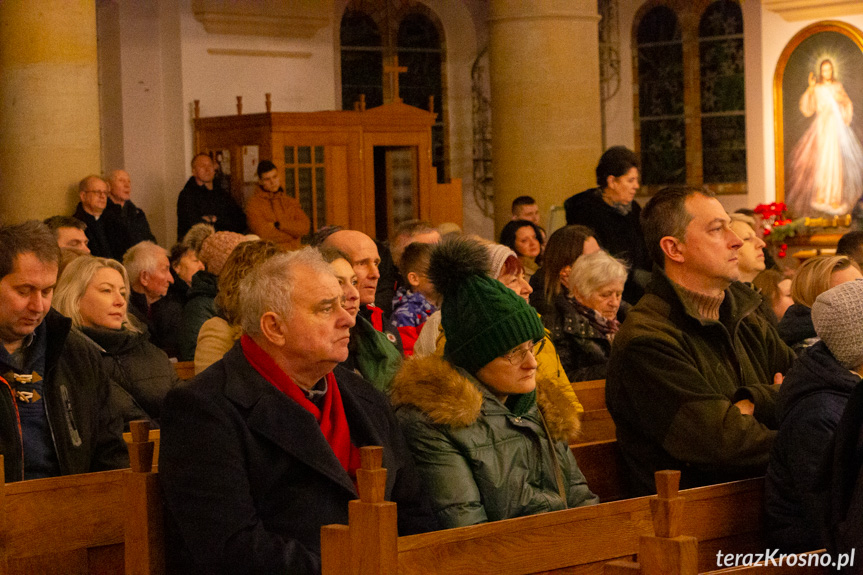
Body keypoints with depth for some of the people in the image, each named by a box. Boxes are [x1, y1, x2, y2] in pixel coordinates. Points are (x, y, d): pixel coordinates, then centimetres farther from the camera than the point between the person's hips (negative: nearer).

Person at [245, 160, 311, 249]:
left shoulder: (291, 201, 17)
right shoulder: (253, 203, 3)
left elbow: (305, 227, 4)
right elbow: (262, 233, -9)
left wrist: (278, 225, -7)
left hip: (293, 252, 4)